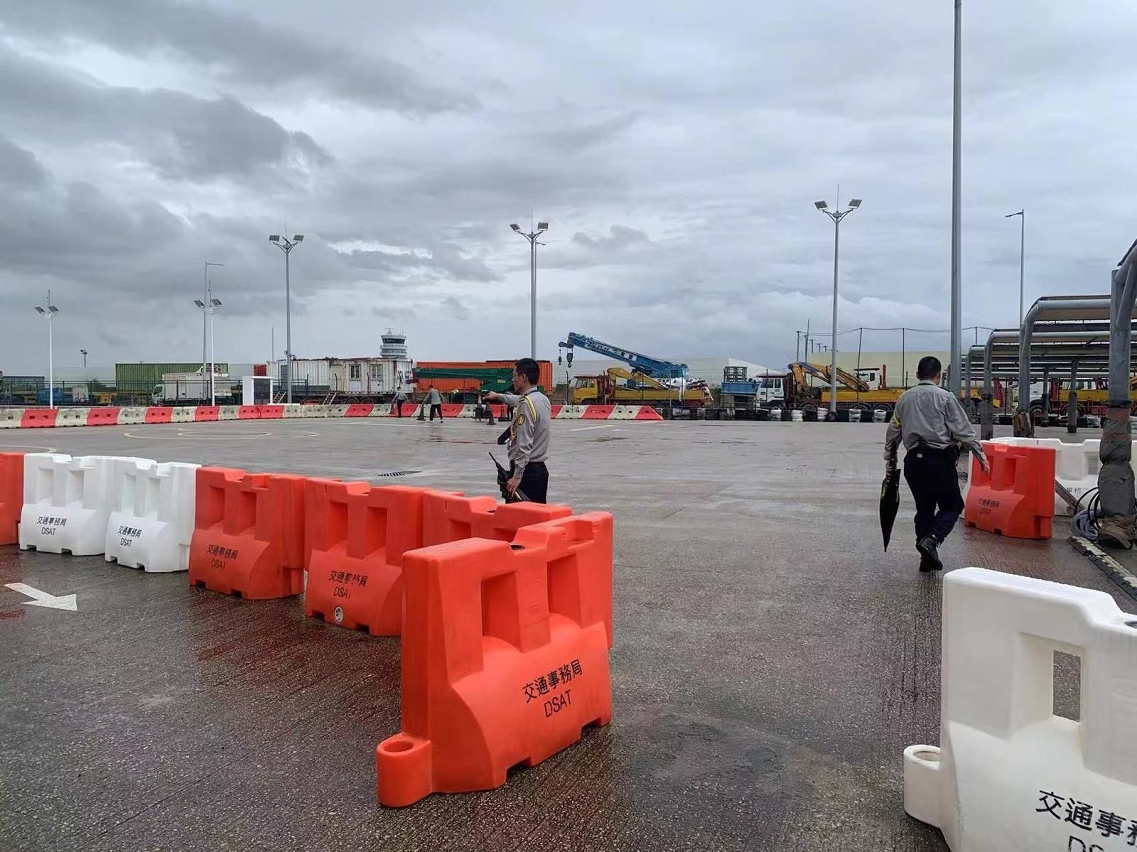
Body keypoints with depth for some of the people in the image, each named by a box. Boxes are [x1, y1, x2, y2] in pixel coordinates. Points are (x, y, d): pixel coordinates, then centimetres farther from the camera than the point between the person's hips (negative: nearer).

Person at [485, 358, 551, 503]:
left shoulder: (526, 404, -16)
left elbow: (524, 445, -22)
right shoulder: (543, 399, 10)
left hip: (526, 470, -9)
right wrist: (498, 396, 50)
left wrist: (517, 476, -22)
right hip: (540, 468, 9)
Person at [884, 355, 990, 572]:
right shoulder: (945, 397, -3)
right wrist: (981, 456, 1)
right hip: (938, 459, -5)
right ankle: (931, 539, -15)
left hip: (913, 460, 5)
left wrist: (889, 460, 24)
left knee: (924, 508, 14)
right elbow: (964, 430, -5)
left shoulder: (904, 398, 11)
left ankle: (928, 558, 16)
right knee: (952, 505, 7)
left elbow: (893, 431, 16)